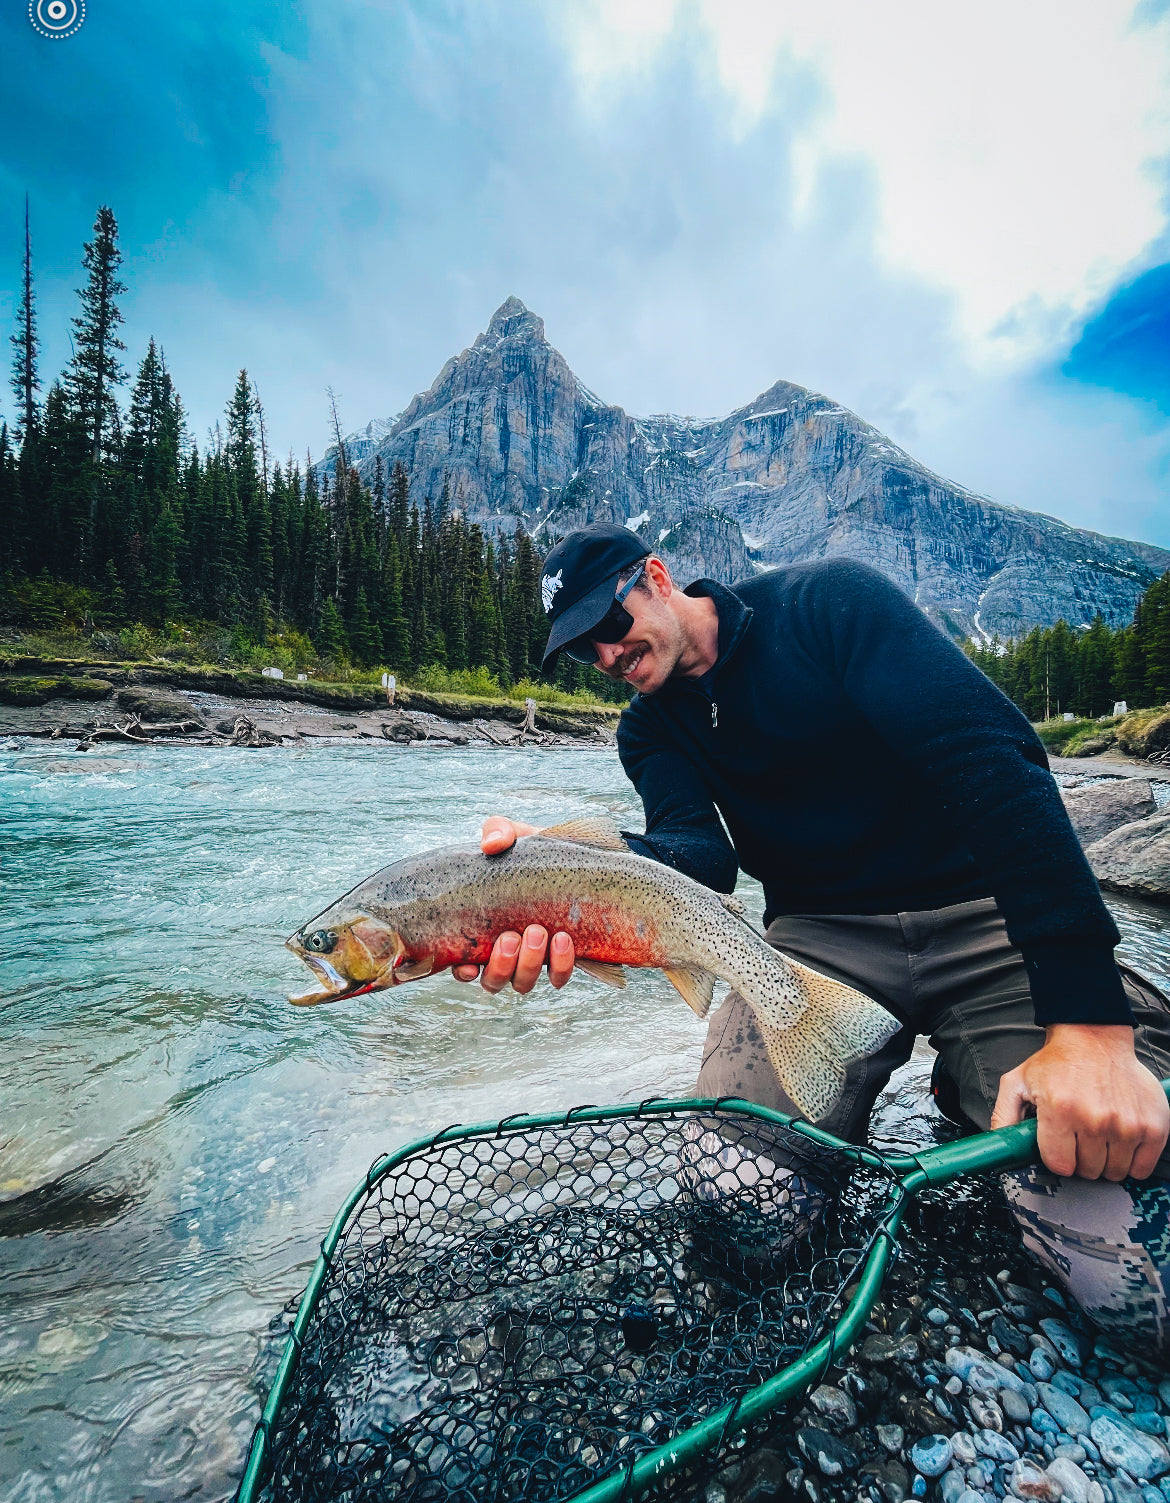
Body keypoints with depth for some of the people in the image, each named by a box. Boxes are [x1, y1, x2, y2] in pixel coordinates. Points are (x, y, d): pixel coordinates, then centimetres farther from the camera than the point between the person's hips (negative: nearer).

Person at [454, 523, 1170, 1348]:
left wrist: (1089, 1019, -26)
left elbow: (988, 756, -18)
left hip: (987, 916, -2)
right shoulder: (651, 729, 6)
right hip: (825, 937, 3)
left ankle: (969, 1088, 12)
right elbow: (701, 854, -12)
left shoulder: (828, 599, -8)